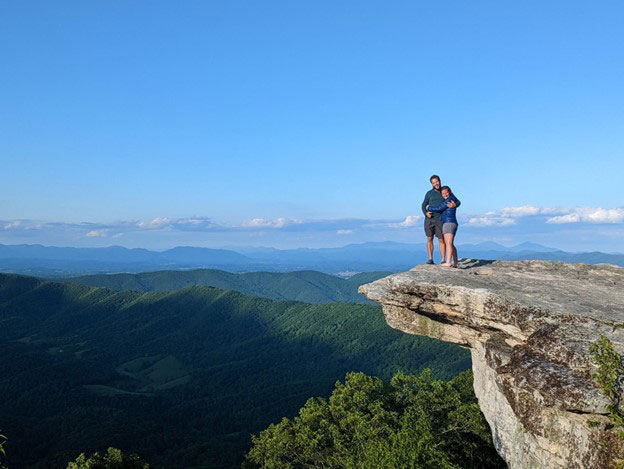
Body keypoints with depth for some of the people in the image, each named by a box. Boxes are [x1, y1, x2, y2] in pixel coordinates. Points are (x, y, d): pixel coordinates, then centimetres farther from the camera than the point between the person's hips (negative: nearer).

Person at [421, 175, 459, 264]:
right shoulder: (429, 194, 8)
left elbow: (458, 202, 7)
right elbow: (424, 206, 10)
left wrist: (454, 205, -17)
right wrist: (426, 213, -11)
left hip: (440, 220, -1)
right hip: (429, 220, 1)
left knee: (441, 240, -3)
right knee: (429, 239, 2)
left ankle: (443, 260, 1)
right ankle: (430, 259, 6)